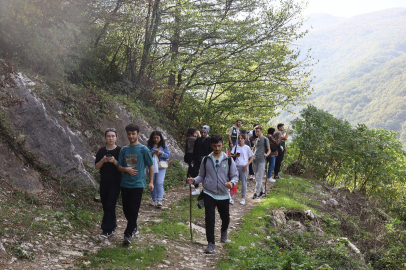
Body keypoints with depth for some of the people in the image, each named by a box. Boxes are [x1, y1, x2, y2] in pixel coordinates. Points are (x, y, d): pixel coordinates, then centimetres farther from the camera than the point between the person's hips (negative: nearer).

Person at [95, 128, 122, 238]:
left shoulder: (120, 151, -4)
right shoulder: (101, 151, 6)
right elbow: (96, 167, 4)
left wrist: (114, 161, -22)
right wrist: (103, 160, -15)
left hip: (115, 182, -4)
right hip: (104, 181, 4)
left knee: (110, 205, -10)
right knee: (105, 205, 10)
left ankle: (107, 230, -5)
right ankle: (113, 224, 29)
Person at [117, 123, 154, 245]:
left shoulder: (143, 150, -2)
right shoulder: (124, 150, 7)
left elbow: (151, 166, 4)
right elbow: (119, 167, 11)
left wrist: (151, 182, -1)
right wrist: (126, 169, -12)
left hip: (138, 184, -4)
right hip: (125, 184, 4)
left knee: (133, 210, -8)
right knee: (126, 209, 11)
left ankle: (128, 234, -4)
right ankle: (134, 229, 30)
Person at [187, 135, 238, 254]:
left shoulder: (228, 160, -2)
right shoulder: (206, 160, 2)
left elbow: (235, 176, 0)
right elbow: (202, 176, 8)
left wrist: (232, 183, -23)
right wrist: (194, 180, -13)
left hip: (224, 195, 0)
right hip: (209, 194, 0)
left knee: (225, 217, 14)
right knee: (209, 219, -6)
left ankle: (224, 231, 48)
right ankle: (211, 243, 6)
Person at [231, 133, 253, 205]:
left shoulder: (247, 148, 0)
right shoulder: (236, 147, 8)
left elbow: (251, 158, 2)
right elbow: (231, 155, 8)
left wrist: (246, 165, -10)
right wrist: (235, 155, -13)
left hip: (244, 167, -2)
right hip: (236, 166, 2)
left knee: (243, 182, 4)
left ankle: (243, 198, 14)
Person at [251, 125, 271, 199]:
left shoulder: (265, 139, -1)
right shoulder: (256, 140, 17)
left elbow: (269, 149, -2)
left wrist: (267, 154, -21)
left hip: (261, 161, -7)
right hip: (254, 160, 7)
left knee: (259, 178, -9)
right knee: (257, 178, 9)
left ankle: (256, 193, -7)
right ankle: (262, 191, 20)